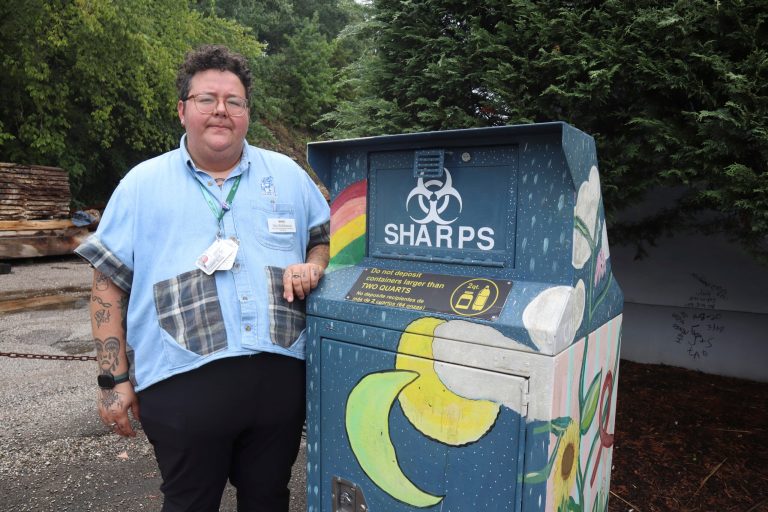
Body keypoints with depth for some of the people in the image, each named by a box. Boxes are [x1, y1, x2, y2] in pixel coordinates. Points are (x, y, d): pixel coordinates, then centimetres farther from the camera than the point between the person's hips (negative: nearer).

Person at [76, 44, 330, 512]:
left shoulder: (288, 175, 8)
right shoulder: (142, 184, 4)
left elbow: (327, 237, 16)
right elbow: (110, 284, 4)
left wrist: (313, 266, -7)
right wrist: (115, 378, 0)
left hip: (279, 377, 2)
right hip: (182, 383, -1)